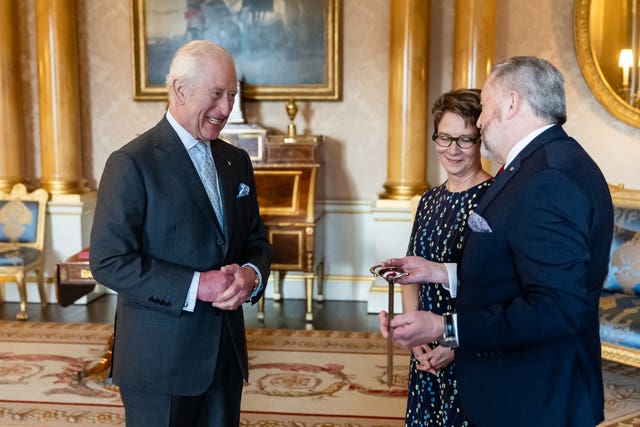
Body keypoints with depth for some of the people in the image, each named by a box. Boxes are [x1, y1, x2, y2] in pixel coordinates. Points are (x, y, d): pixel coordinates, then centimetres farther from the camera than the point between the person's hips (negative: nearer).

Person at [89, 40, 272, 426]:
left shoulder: (237, 161, 8)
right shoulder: (132, 164, -12)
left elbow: (256, 241, 13)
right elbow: (109, 261, -16)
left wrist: (251, 274, -10)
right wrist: (197, 286, -22)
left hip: (226, 351, 6)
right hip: (160, 358, -6)